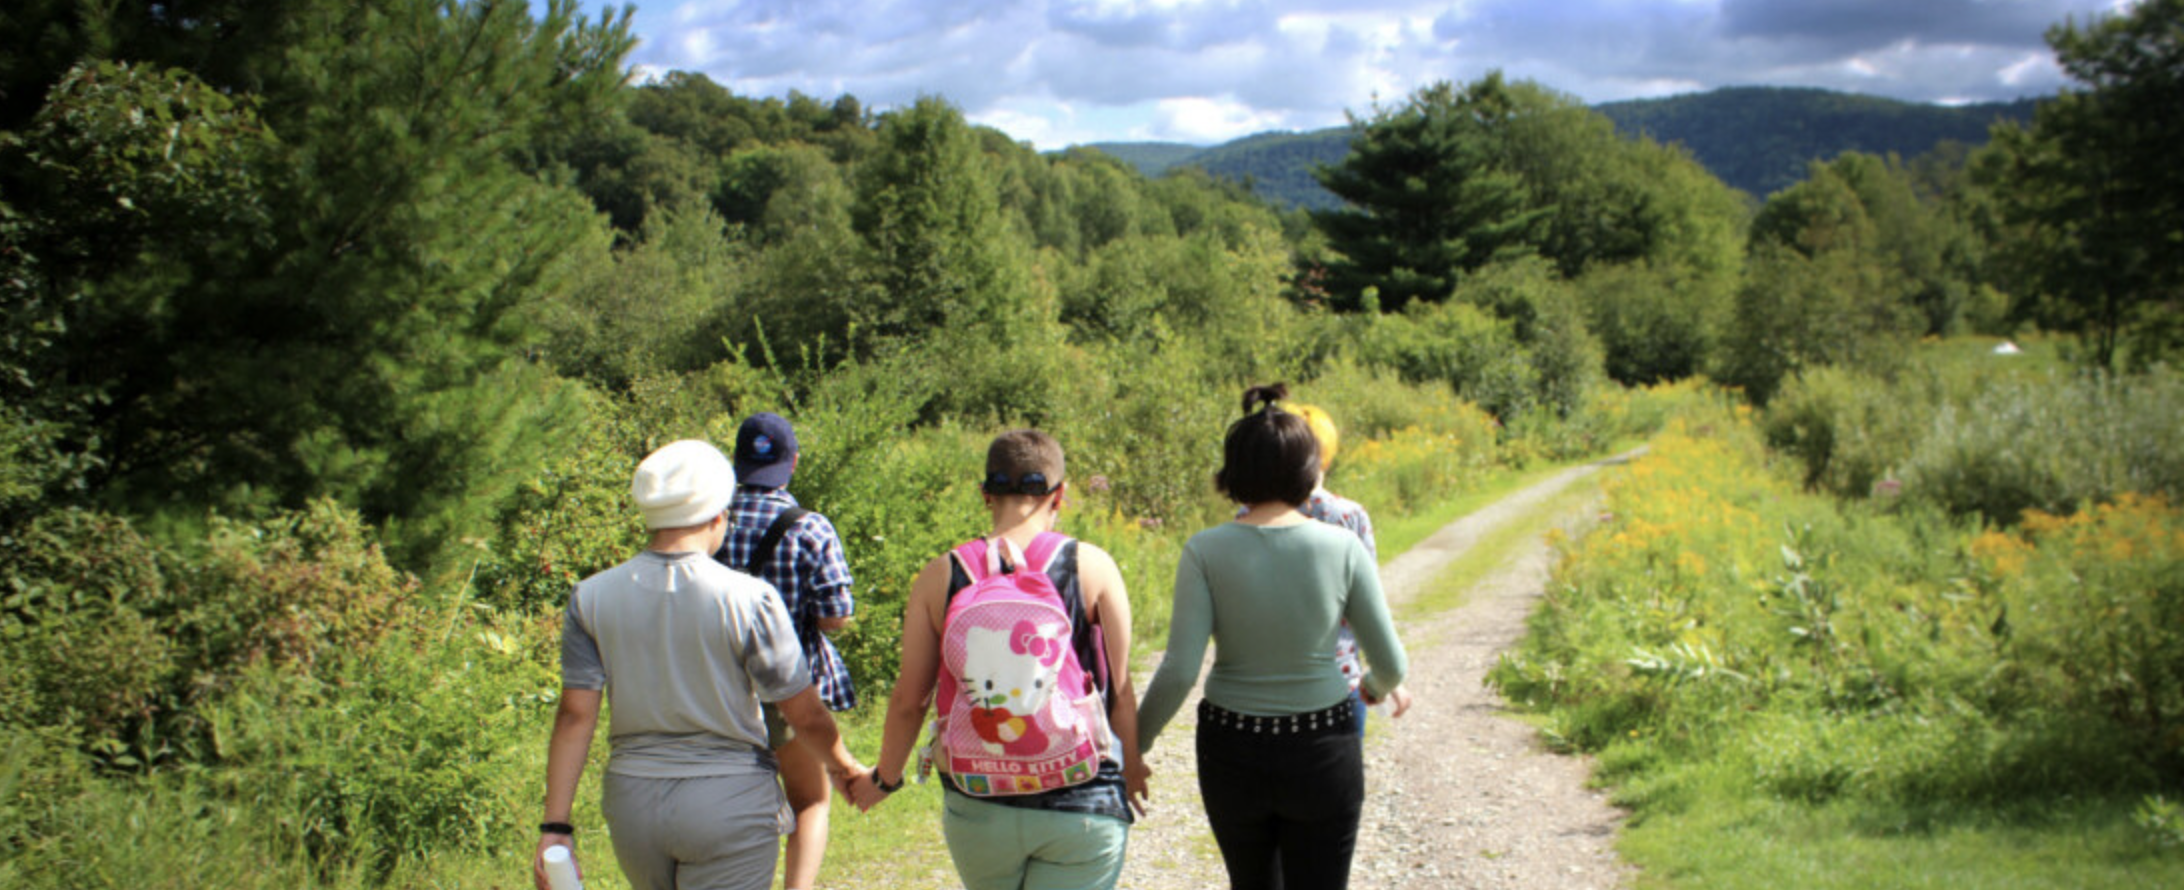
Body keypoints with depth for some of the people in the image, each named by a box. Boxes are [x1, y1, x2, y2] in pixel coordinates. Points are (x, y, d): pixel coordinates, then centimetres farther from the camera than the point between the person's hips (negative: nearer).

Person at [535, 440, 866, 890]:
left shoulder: (591, 597, -3)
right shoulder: (748, 599, -13)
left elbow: (575, 717, -5)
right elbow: (806, 715, -7)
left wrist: (555, 826, -2)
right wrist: (843, 767, 12)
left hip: (632, 800, 4)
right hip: (729, 802, -4)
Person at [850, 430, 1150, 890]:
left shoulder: (942, 575, -3)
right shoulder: (1092, 566, -6)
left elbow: (908, 699, 2)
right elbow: (1121, 689, -2)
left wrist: (885, 778, 19)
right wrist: (1131, 766, 16)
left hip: (978, 808, 2)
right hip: (1081, 805, -2)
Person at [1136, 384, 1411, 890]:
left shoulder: (1206, 552, -12)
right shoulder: (1343, 549, -10)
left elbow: (1179, 671, -16)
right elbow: (1389, 662, -3)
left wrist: (1134, 743, -1)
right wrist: (1381, 688, 20)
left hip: (1233, 755, 1)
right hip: (1324, 754, -1)